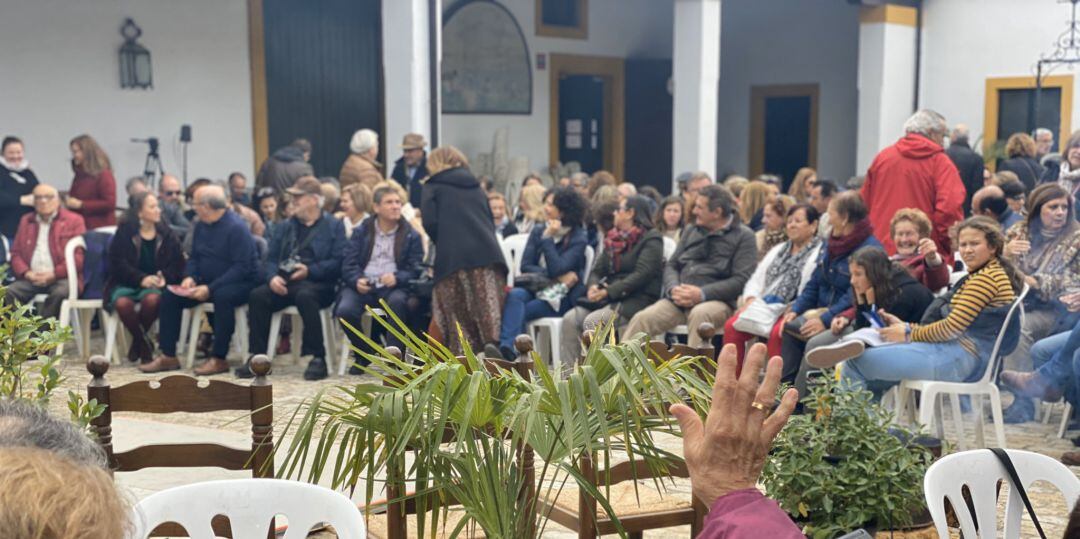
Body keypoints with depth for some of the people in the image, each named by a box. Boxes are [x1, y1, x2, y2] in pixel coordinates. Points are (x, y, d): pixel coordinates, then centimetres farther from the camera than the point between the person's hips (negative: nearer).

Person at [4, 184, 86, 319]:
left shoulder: (74, 220, 9)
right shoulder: (25, 221, 24)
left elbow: (80, 256, -1)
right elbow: (15, 253, 18)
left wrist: (54, 274, -11)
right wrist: (26, 272, -4)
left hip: (61, 278, -4)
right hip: (30, 278, 4)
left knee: (60, 293, -36)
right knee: (7, 293, -25)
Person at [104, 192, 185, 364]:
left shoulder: (166, 235, 7)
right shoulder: (124, 233, 1)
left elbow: (177, 263, 5)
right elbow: (118, 263, -6)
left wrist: (164, 277, -16)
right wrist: (141, 279, -20)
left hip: (154, 284, 1)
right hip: (126, 283, -1)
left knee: (152, 299, -35)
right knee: (122, 303, -35)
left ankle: (138, 341, -5)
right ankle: (144, 342, -6)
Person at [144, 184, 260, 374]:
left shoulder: (236, 227, -18)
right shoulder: (200, 225, 7)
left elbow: (242, 267, -23)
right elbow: (194, 257, 15)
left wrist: (210, 288, -28)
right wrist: (189, 277, -8)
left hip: (240, 283, -8)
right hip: (207, 282, 8)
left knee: (222, 297, -39)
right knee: (169, 295, -6)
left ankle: (219, 358, -28)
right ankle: (168, 357, -4)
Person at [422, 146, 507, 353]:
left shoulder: (433, 186, 9)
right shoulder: (475, 186, 23)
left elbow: (430, 222, -2)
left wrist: (443, 244, 12)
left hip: (453, 258, -3)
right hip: (488, 253, 3)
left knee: (460, 319, 0)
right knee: (489, 313, 0)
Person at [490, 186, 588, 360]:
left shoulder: (578, 238, -2)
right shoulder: (538, 232, 14)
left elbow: (556, 268, -15)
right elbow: (525, 266, 3)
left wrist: (547, 238, -9)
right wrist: (557, 276, -10)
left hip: (562, 297, -4)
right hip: (534, 288, 4)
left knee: (517, 312, -29)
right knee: (515, 295, -31)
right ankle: (507, 349, -47)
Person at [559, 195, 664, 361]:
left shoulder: (651, 239, -2)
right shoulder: (614, 238, 20)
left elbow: (642, 274, -15)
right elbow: (597, 270, 15)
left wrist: (608, 292, -18)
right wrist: (593, 286, -9)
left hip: (637, 298, -7)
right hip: (609, 298, 7)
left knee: (593, 321, -29)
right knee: (570, 319, -15)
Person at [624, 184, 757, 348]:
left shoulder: (743, 236, 3)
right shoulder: (691, 230, 21)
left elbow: (741, 280, -7)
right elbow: (671, 265, 19)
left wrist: (702, 294, -16)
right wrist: (673, 289, -4)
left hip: (716, 300, -4)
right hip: (678, 300, 5)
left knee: (699, 314, -39)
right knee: (642, 319, -21)